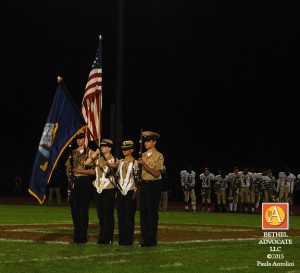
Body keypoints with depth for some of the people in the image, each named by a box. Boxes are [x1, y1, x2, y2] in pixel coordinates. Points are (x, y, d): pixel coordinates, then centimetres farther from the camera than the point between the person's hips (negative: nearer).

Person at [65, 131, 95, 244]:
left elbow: (93, 171, -6)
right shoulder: (73, 153, 16)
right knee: (75, 209, 3)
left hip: (84, 181, -4)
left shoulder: (90, 152, 1)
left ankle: (83, 236, -3)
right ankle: (76, 236, 9)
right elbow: (68, 169, 15)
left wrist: (78, 170, -14)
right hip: (74, 183, 4)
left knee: (84, 209, -6)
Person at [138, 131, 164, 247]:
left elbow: (157, 174, -16)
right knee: (143, 212, 4)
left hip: (154, 185, -6)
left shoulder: (159, 156, -6)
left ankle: (152, 240, -2)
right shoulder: (143, 155, 14)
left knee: (152, 213, -6)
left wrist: (145, 165, -23)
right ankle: (145, 239, 8)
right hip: (143, 184, 6)